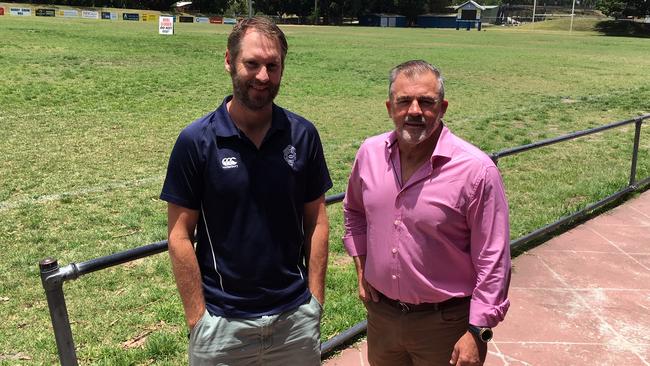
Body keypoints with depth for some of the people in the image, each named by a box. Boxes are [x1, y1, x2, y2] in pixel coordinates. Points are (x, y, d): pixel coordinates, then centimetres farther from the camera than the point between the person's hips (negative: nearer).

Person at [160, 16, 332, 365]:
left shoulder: (303, 135, -4)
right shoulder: (196, 140, -10)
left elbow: (315, 221, 2)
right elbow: (180, 235, -7)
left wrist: (316, 299, -1)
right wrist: (197, 319, -9)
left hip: (296, 317, 2)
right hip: (222, 322, -2)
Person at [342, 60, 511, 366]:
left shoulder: (477, 170, -19)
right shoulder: (370, 152, -4)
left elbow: (493, 263, -15)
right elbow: (354, 211, 15)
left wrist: (477, 333, -14)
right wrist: (361, 268, 10)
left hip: (445, 323, -4)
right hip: (381, 314, 5)